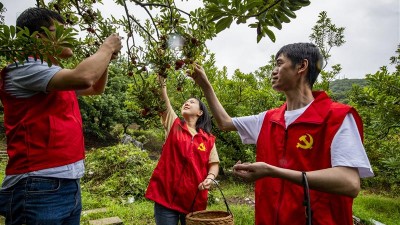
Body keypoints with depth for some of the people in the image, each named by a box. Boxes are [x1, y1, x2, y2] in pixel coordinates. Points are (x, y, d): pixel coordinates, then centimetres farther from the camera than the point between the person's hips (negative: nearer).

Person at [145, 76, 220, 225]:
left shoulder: (208, 139, 7)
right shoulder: (174, 125, 6)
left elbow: (214, 163, 5)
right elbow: (163, 99, -4)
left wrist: (210, 177, -14)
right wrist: (161, 78, -12)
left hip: (194, 199, 1)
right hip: (167, 195, -1)